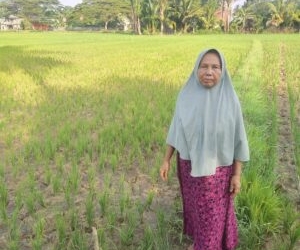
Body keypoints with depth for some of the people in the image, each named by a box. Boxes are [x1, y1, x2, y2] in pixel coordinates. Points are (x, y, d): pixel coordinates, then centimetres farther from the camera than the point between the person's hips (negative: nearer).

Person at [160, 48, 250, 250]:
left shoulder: (230, 100, -15)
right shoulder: (186, 96, -8)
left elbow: (238, 138, -8)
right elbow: (176, 130, 1)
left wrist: (237, 174, -8)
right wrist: (167, 160, 2)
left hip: (217, 169, -3)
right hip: (190, 166, 3)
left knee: (214, 215, 11)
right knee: (195, 206, 21)